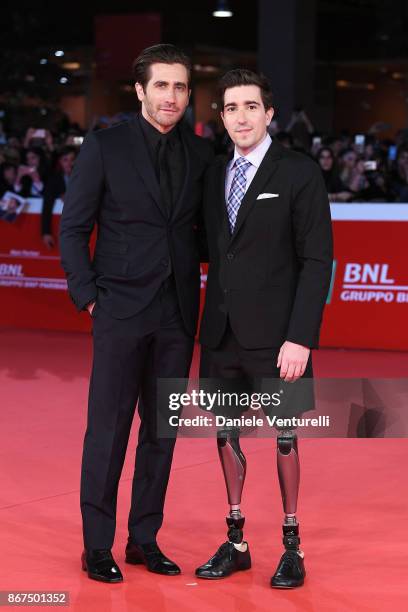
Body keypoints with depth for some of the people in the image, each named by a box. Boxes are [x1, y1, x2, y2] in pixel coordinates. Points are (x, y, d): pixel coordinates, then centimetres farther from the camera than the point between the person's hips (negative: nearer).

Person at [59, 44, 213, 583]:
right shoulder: (104, 147, -4)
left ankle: (145, 539, 21)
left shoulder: (200, 153, 7)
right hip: (122, 311, -4)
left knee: (162, 428, 10)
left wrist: (195, 293, 3)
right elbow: (73, 228, -2)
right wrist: (88, 295, -6)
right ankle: (97, 547, 10)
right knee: (108, 428, 0)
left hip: (178, 314, 4)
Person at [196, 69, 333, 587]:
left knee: (283, 436, 4)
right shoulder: (214, 174, 9)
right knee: (227, 433, 10)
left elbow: (317, 260, -10)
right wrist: (210, 320, 3)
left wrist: (300, 337, -15)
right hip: (222, 331, 5)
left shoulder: (300, 173, -7)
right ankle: (235, 544, 22)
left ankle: (292, 548, 17)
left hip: (274, 334, -5)